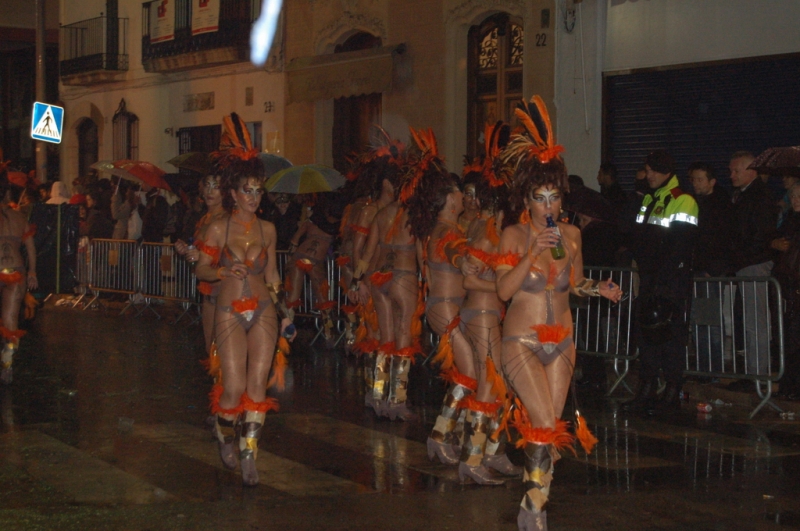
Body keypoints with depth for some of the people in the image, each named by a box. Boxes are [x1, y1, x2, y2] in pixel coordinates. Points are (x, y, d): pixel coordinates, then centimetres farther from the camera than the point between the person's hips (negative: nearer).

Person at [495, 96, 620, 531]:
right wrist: (534, 252, -25)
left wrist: (599, 289, -3)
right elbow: (504, 289, -17)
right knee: (545, 426, -15)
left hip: (561, 342, 5)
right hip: (523, 341, -5)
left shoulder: (571, 235, 4)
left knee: (548, 429, 7)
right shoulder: (514, 235, -8)